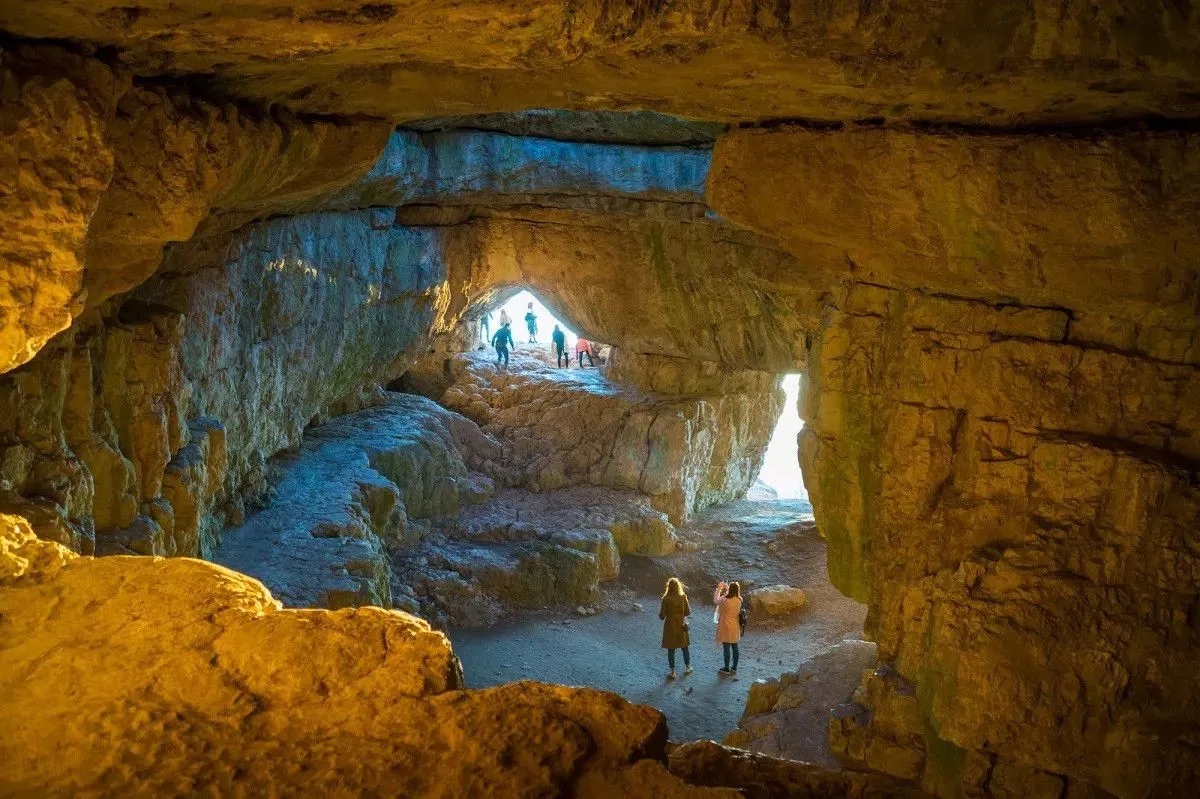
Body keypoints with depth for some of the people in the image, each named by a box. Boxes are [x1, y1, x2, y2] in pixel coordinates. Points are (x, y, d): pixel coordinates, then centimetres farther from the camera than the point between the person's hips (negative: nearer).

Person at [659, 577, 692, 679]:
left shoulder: (666, 599, -16)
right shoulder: (683, 597, -9)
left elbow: (662, 615, -13)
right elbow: (688, 612, -2)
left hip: (670, 626, -3)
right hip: (681, 625, 3)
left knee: (671, 649, 8)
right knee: (684, 647, 20)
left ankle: (672, 672, 13)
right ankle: (688, 667, 34)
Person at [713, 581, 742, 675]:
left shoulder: (725, 600, -24)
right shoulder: (739, 600, -7)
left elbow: (715, 601, -4)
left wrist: (719, 588, 3)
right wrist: (726, 589, 10)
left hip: (726, 627, -6)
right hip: (735, 627, 6)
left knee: (726, 648, 6)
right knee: (734, 647, 15)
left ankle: (726, 669, 16)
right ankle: (734, 668, 26)